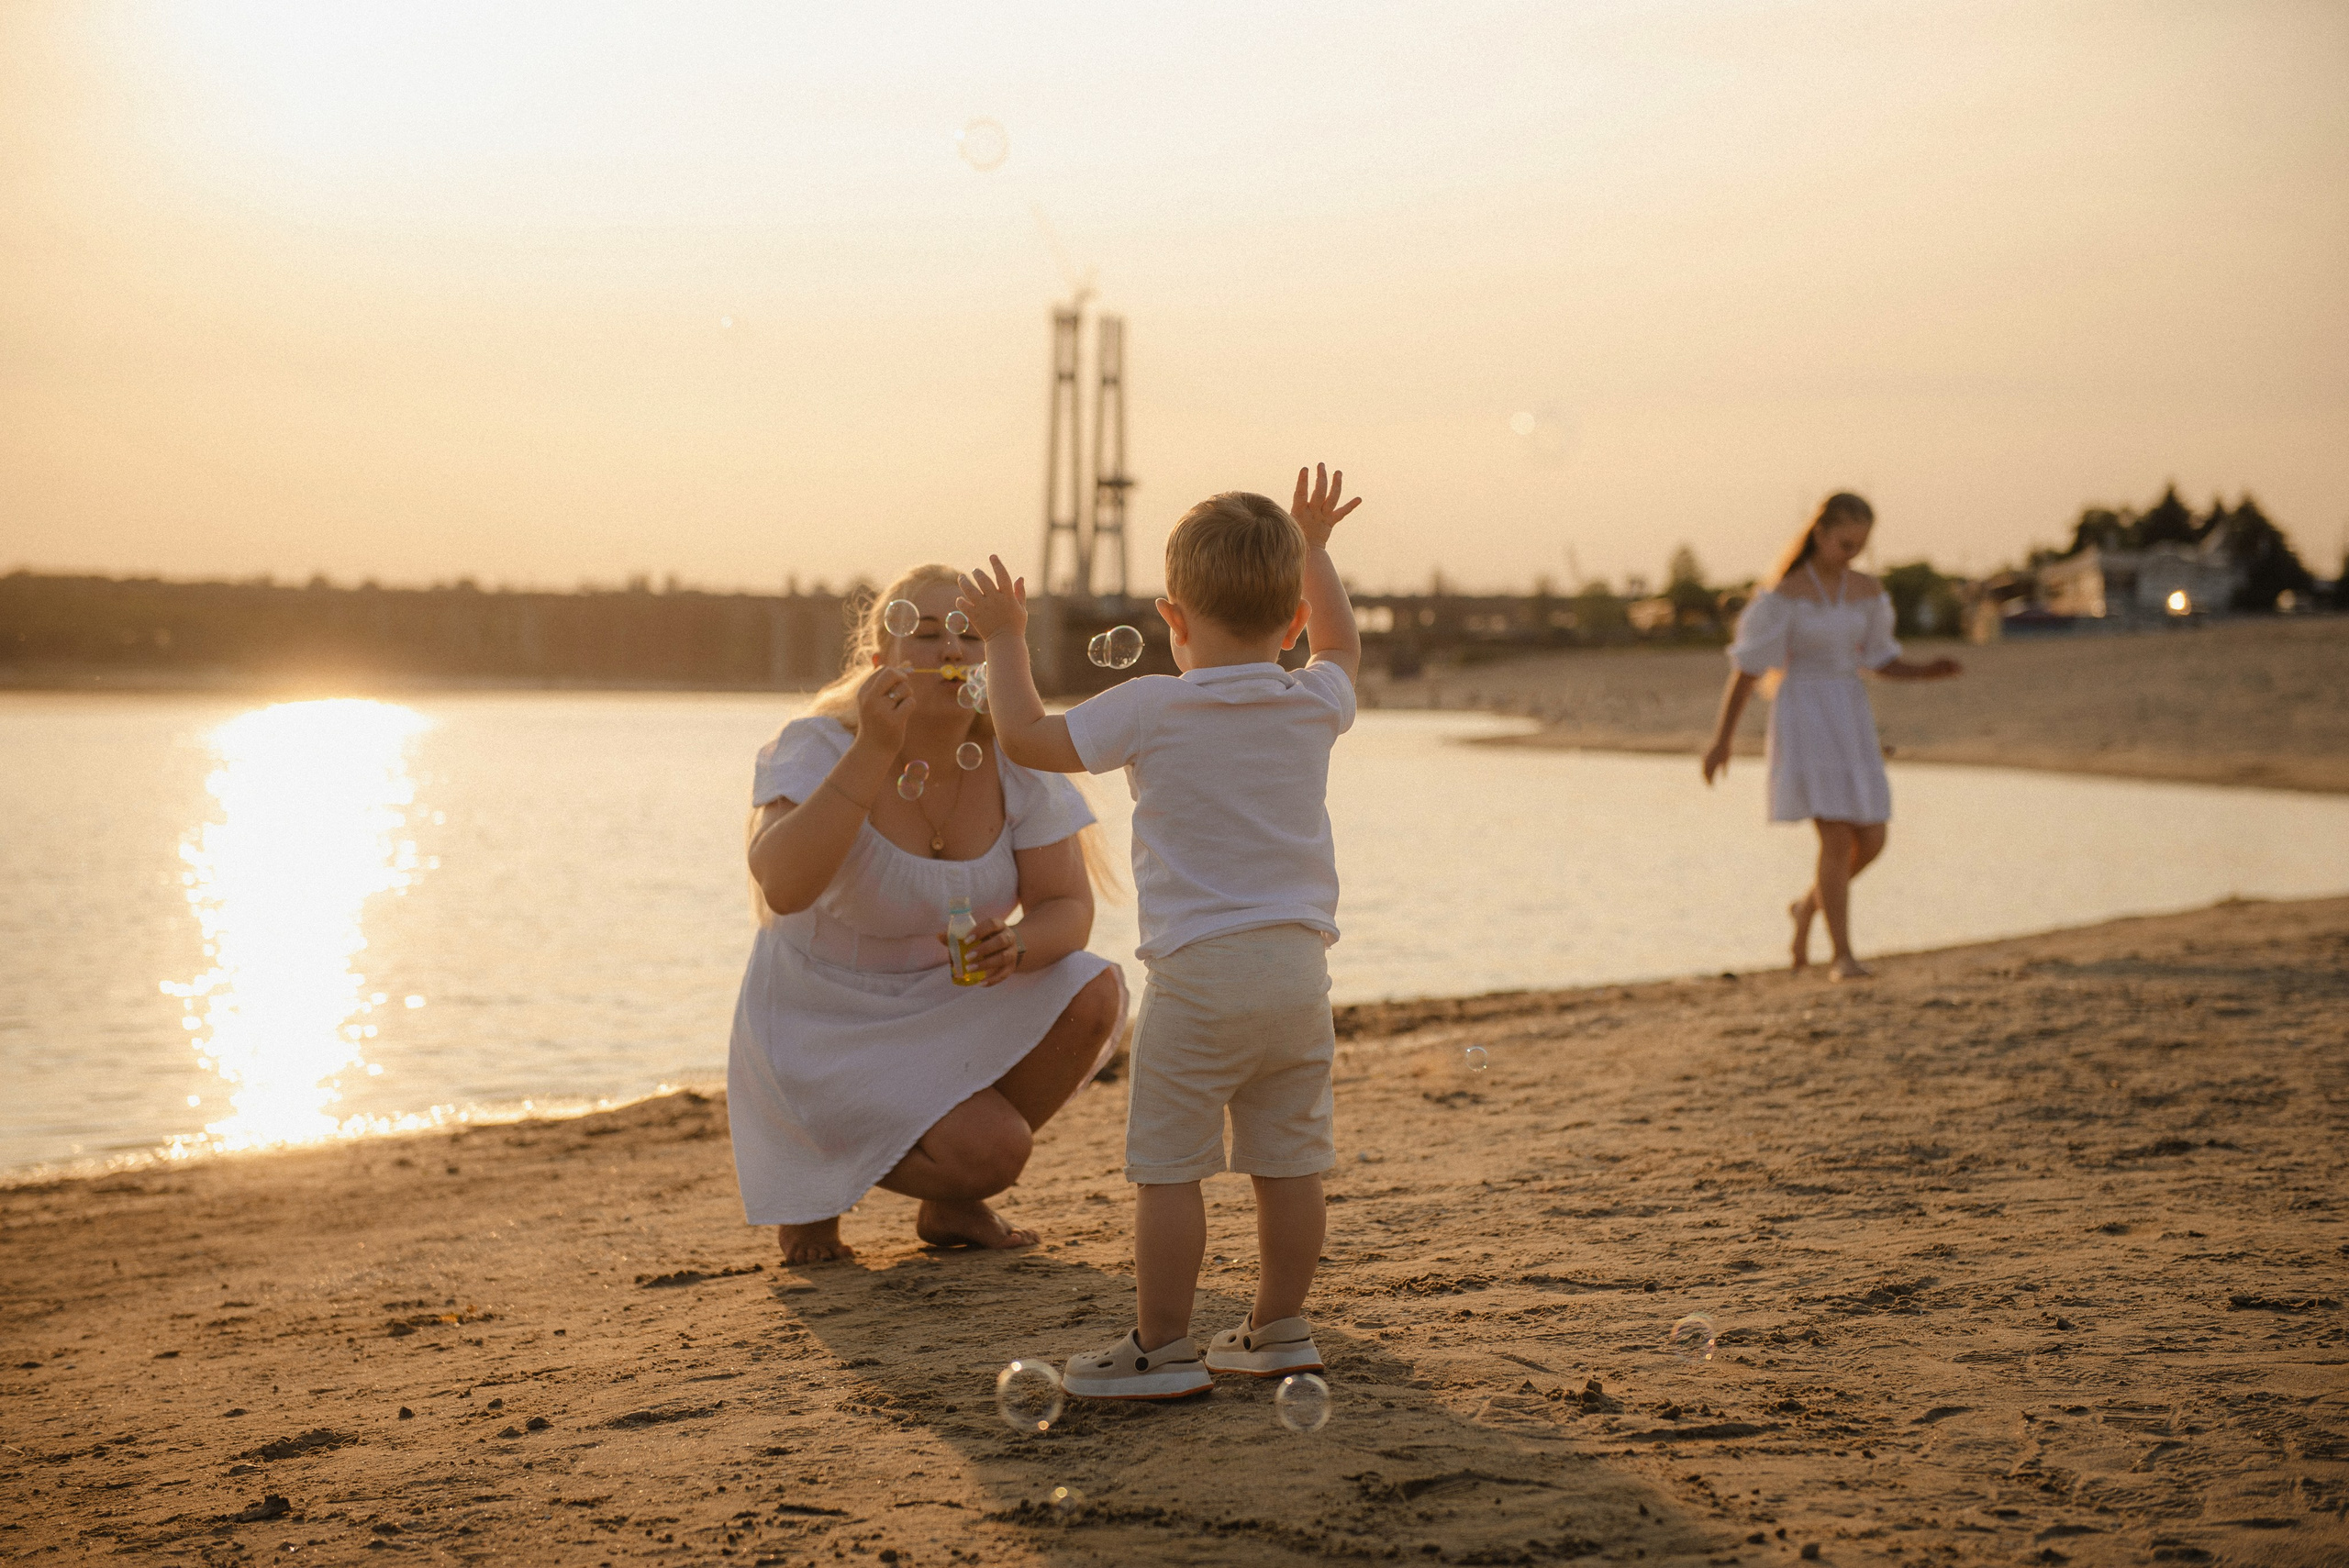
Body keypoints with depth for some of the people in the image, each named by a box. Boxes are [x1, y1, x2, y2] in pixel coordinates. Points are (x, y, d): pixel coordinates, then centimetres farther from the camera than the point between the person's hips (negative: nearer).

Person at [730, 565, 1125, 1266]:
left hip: (947, 1006, 5)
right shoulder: (819, 749, -21)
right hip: (829, 1028, -5)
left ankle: (951, 1202, 2)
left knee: (1093, 994, -20)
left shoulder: (1015, 761, -9)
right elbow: (782, 888, -40)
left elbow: (1068, 908, -10)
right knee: (990, 1150, -24)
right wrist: (875, 749, -45)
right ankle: (810, 1173, 7)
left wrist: (1014, 946, -33)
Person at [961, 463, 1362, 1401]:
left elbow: (1028, 737, -4)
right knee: (1288, 1163, 12)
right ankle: (1278, 1330, 22)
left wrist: (1005, 640, 10)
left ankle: (1162, 1346, 4)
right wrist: (1311, 547, 40)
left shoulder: (1151, 709, -8)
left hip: (1199, 972, -5)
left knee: (1167, 1166, 1)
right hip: (1299, 968, 6)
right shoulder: (1313, 707, 6)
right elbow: (1341, 645, 30)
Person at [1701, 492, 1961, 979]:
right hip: (1803, 719, -6)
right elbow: (1747, 666, -6)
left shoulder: (1868, 591, 8)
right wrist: (1722, 737, -5)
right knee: (1838, 839, -15)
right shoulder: (1783, 593, -9)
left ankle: (1808, 906, 30)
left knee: (1871, 842, 3)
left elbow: (1880, 661, 15)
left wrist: (1929, 672, -4)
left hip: (1851, 720, 6)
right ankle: (1842, 956, -5)